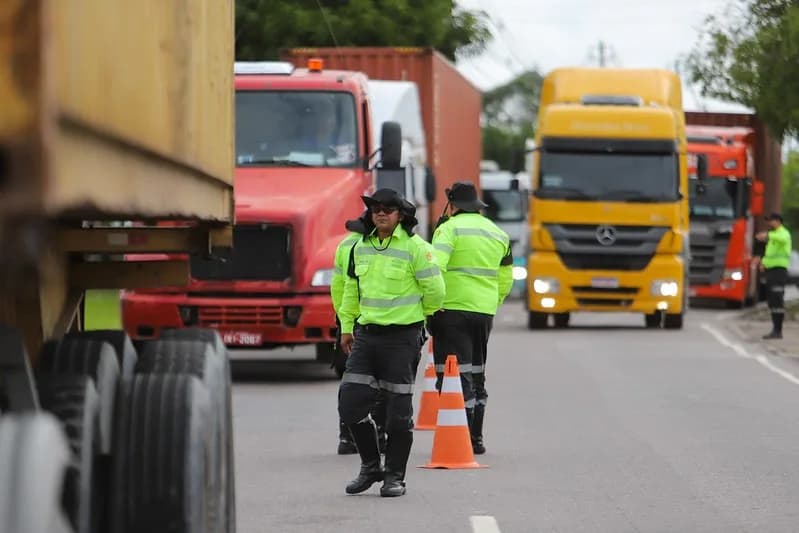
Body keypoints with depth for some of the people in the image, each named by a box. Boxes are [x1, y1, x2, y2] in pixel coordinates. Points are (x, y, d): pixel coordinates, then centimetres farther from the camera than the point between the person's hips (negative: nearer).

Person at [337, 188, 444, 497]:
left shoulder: (415, 247, -10)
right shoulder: (362, 247, 9)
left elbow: (434, 289, -7)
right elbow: (351, 288, 20)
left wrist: (418, 316, 7)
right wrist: (346, 327, 19)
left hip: (402, 337, -6)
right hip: (366, 334, 6)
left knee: (398, 410, 0)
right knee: (351, 404, 1)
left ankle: (395, 476, 11)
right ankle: (370, 466, 19)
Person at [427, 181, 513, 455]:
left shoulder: (450, 228, -6)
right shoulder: (499, 234, 15)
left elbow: (435, 267, -21)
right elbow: (505, 280, 18)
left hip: (453, 310, -7)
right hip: (485, 313, 7)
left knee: (455, 375, -7)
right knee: (476, 375, 18)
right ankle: (476, 438, 22)